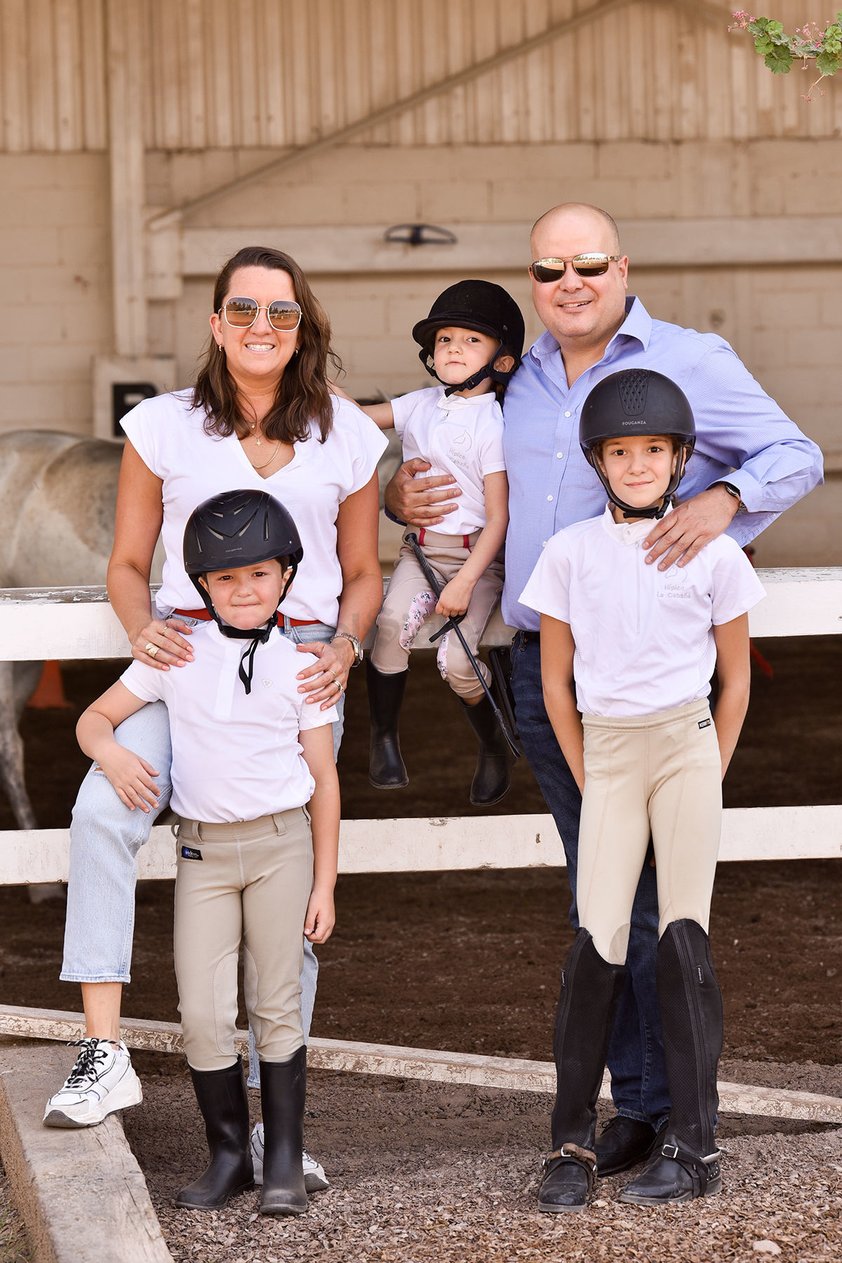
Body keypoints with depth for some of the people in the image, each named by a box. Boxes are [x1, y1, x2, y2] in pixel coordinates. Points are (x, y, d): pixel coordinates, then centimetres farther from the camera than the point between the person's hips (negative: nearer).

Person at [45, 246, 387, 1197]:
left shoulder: (346, 437, 11)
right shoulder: (165, 427, 8)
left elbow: (362, 574, 18)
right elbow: (127, 563, 11)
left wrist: (344, 647, -3)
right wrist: (144, 631, -10)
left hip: (302, 664, 1)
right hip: (188, 653, -1)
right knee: (103, 810, -29)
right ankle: (104, 1053, -26)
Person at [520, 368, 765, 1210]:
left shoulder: (712, 553, 0)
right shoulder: (570, 553, 1)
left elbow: (735, 677, 8)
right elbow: (555, 681, 7)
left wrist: (708, 775, 3)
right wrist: (589, 782, 5)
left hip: (688, 748, -1)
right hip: (607, 753, 1)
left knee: (684, 938, -2)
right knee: (597, 943, -8)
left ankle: (692, 1146, 3)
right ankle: (572, 1146, -2)